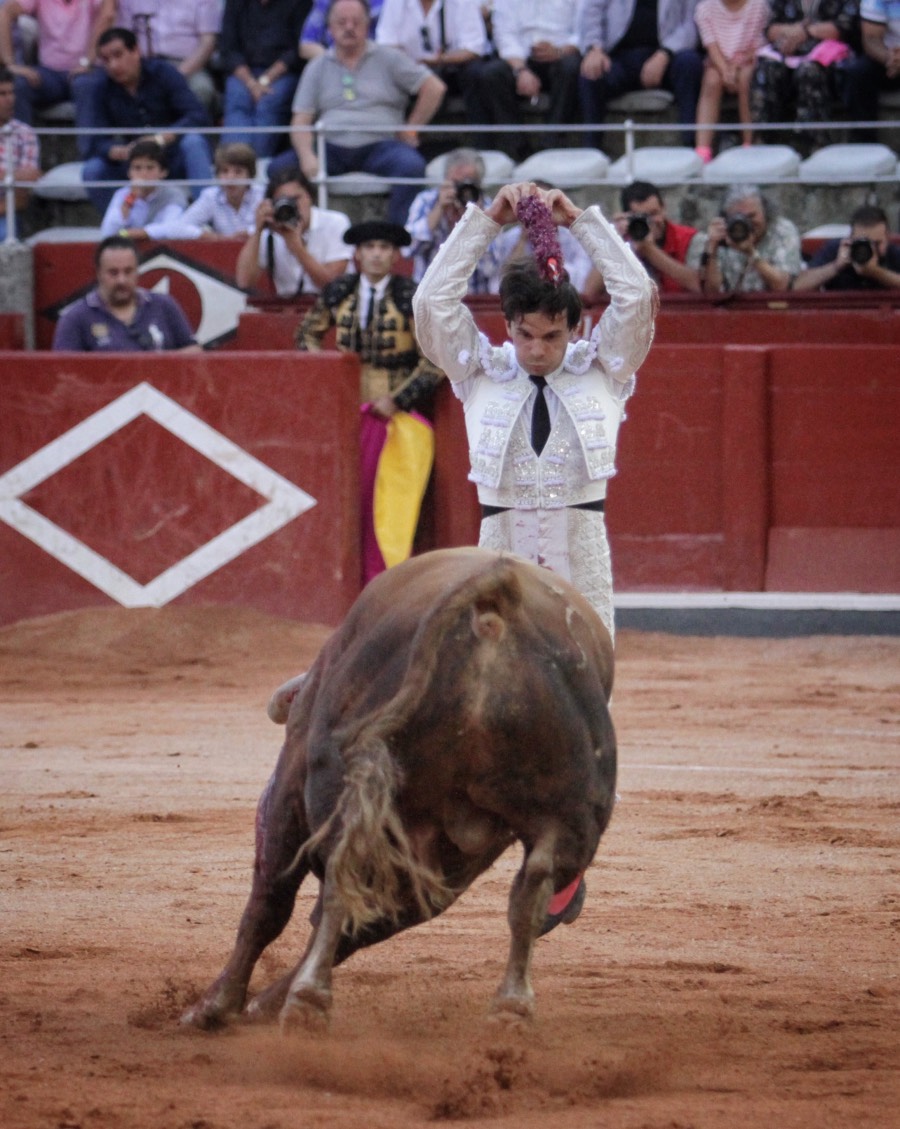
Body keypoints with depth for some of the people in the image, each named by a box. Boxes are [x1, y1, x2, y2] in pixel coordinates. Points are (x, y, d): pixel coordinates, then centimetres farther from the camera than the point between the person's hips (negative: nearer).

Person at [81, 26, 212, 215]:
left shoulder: (163, 73, -12)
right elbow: (98, 142, -10)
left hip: (175, 160, -2)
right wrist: (120, 152, -35)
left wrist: (162, 139, -39)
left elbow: (198, 117, -23)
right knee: (92, 171, -24)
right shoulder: (102, 89, -4)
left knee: (193, 142, -35)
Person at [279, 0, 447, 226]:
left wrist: (410, 130, 2)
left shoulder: (388, 59, 11)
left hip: (379, 145, -2)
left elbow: (434, 88, 7)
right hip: (331, 146, 2)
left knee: (411, 165, -35)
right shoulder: (317, 68, 16)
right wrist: (307, 156, -13)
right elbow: (300, 121, 7)